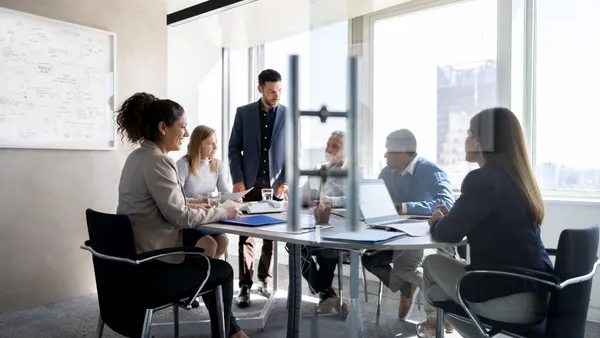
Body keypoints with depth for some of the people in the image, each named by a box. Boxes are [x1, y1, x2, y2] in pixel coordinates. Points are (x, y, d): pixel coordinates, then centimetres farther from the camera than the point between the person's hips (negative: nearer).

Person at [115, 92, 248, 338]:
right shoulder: (156, 161, -21)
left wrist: (192, 206, 8)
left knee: (208, 263, 26)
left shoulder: (138, 156, 9)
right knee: (223, 271, 11)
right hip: (152, 268, -9)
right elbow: (180, 218, -20)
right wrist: (222, 212, -8)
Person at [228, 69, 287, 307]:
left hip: (276, 185, 1)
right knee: (246, 236, 1)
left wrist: (286, 182, -7)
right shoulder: (243, 113, 3)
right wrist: (237, 180, -7)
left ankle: (264, 279, 22)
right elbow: (234, 148, 2)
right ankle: (245, 285, 8)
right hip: (249, 184, 0)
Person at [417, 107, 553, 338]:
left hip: (512, 300, -8)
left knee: (433, 263, 14)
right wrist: (447, 217, 22)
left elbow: (447, 234, -10)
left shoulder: (482, 179, -16)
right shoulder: (519, 177, 10)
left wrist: (437, 221, 12)